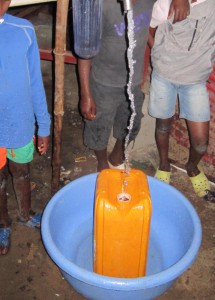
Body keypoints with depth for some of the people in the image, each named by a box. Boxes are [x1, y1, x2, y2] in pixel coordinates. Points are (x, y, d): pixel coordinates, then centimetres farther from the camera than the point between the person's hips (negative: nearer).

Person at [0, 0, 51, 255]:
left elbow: (35, 81, -2)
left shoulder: (24, 30, -10)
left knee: (21, 173, 25)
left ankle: (26, 214, 52)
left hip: (21, 124, 2)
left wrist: (44, 126, 3)